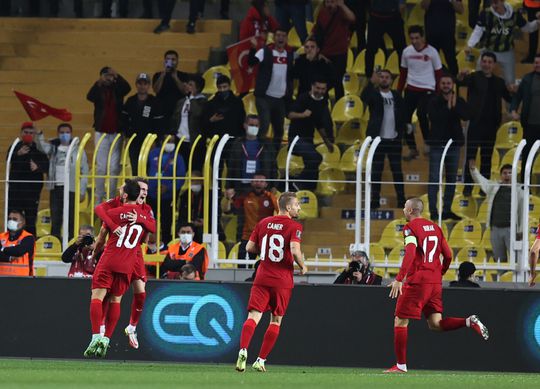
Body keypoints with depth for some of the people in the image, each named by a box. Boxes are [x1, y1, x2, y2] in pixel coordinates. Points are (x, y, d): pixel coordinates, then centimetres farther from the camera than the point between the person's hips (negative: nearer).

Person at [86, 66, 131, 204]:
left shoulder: (118, 89, 3)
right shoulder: (99, 90, 0)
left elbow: (127, 88, -17)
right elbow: (89, 96, -20)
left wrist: (117, 76, -32)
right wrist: (99, 83, -38)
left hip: (116, 132, 1)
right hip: (102, 132, -1)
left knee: (114, 168, 1)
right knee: (101, 167, -2)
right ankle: (99, 198, 3)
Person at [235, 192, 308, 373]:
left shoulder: (263, 223, 8)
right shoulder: (294, 226, -7)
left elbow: (249, 247, 10)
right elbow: (295, 250, -21)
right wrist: (302, 266, -2)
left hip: (262, 278, 3)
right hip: (282, 281, -3)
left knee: (254, 316, -5)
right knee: (276, 320, 11)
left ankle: (243, 350, -30)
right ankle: (261, 360, 9)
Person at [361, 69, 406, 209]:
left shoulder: (396, 96, 9)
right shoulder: (373, 94, 1)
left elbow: (402, 115, 8)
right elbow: (363, 97, -21)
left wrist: (400, 132, -2)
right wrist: (372, 82, -34)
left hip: (394, 139, 2)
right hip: (378, 138, -2)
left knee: (397, 170, 5)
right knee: (376, 171, 2)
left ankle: (401, 199, 8)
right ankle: (375, 200, 5)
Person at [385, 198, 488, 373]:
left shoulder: (410, 227, -7)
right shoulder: (435, 228, 15)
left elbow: (410, 253, -21)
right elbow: (448, 255, 14)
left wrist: (399, 279, -25)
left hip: (416, 281, -7)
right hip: (435, 283, 7)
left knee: (400, 321, 2)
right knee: (435, 324, 9)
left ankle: (401, 365, 2)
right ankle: (469, 322, -12)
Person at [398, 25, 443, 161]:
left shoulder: (431, 52, -6)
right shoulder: (407, 52, 4)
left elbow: (438, 73, 0)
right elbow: (403, 73, 14)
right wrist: (398, 91, 12)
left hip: (427, 89, -4)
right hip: (411, 88, 4)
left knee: (421, 114, -22)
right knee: (405, 116, -3)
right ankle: (412, 149, 10)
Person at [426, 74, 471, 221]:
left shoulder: (459, 101, 3)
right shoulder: (434, 101, -4)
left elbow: (467, 116, -13)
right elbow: (433, 118, -20)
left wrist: (455, 106, -25)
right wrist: (448, 107, -20)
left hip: (454, 144, 4)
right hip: (437, 144, -4)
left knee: (452, 179, 10)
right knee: (434, 179, -7)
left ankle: (447, 210, 18)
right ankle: (433, 210, -5)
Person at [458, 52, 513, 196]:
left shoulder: (498, 82, 12)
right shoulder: (474, 77, -2)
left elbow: (509, 99, 19)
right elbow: (462, 82, -23)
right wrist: (461, 77, -44)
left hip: (491, 125, 4)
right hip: (476, 123, -4)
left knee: (487, 157, 9)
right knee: (471, 156, -4)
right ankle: (468, 186, 0)